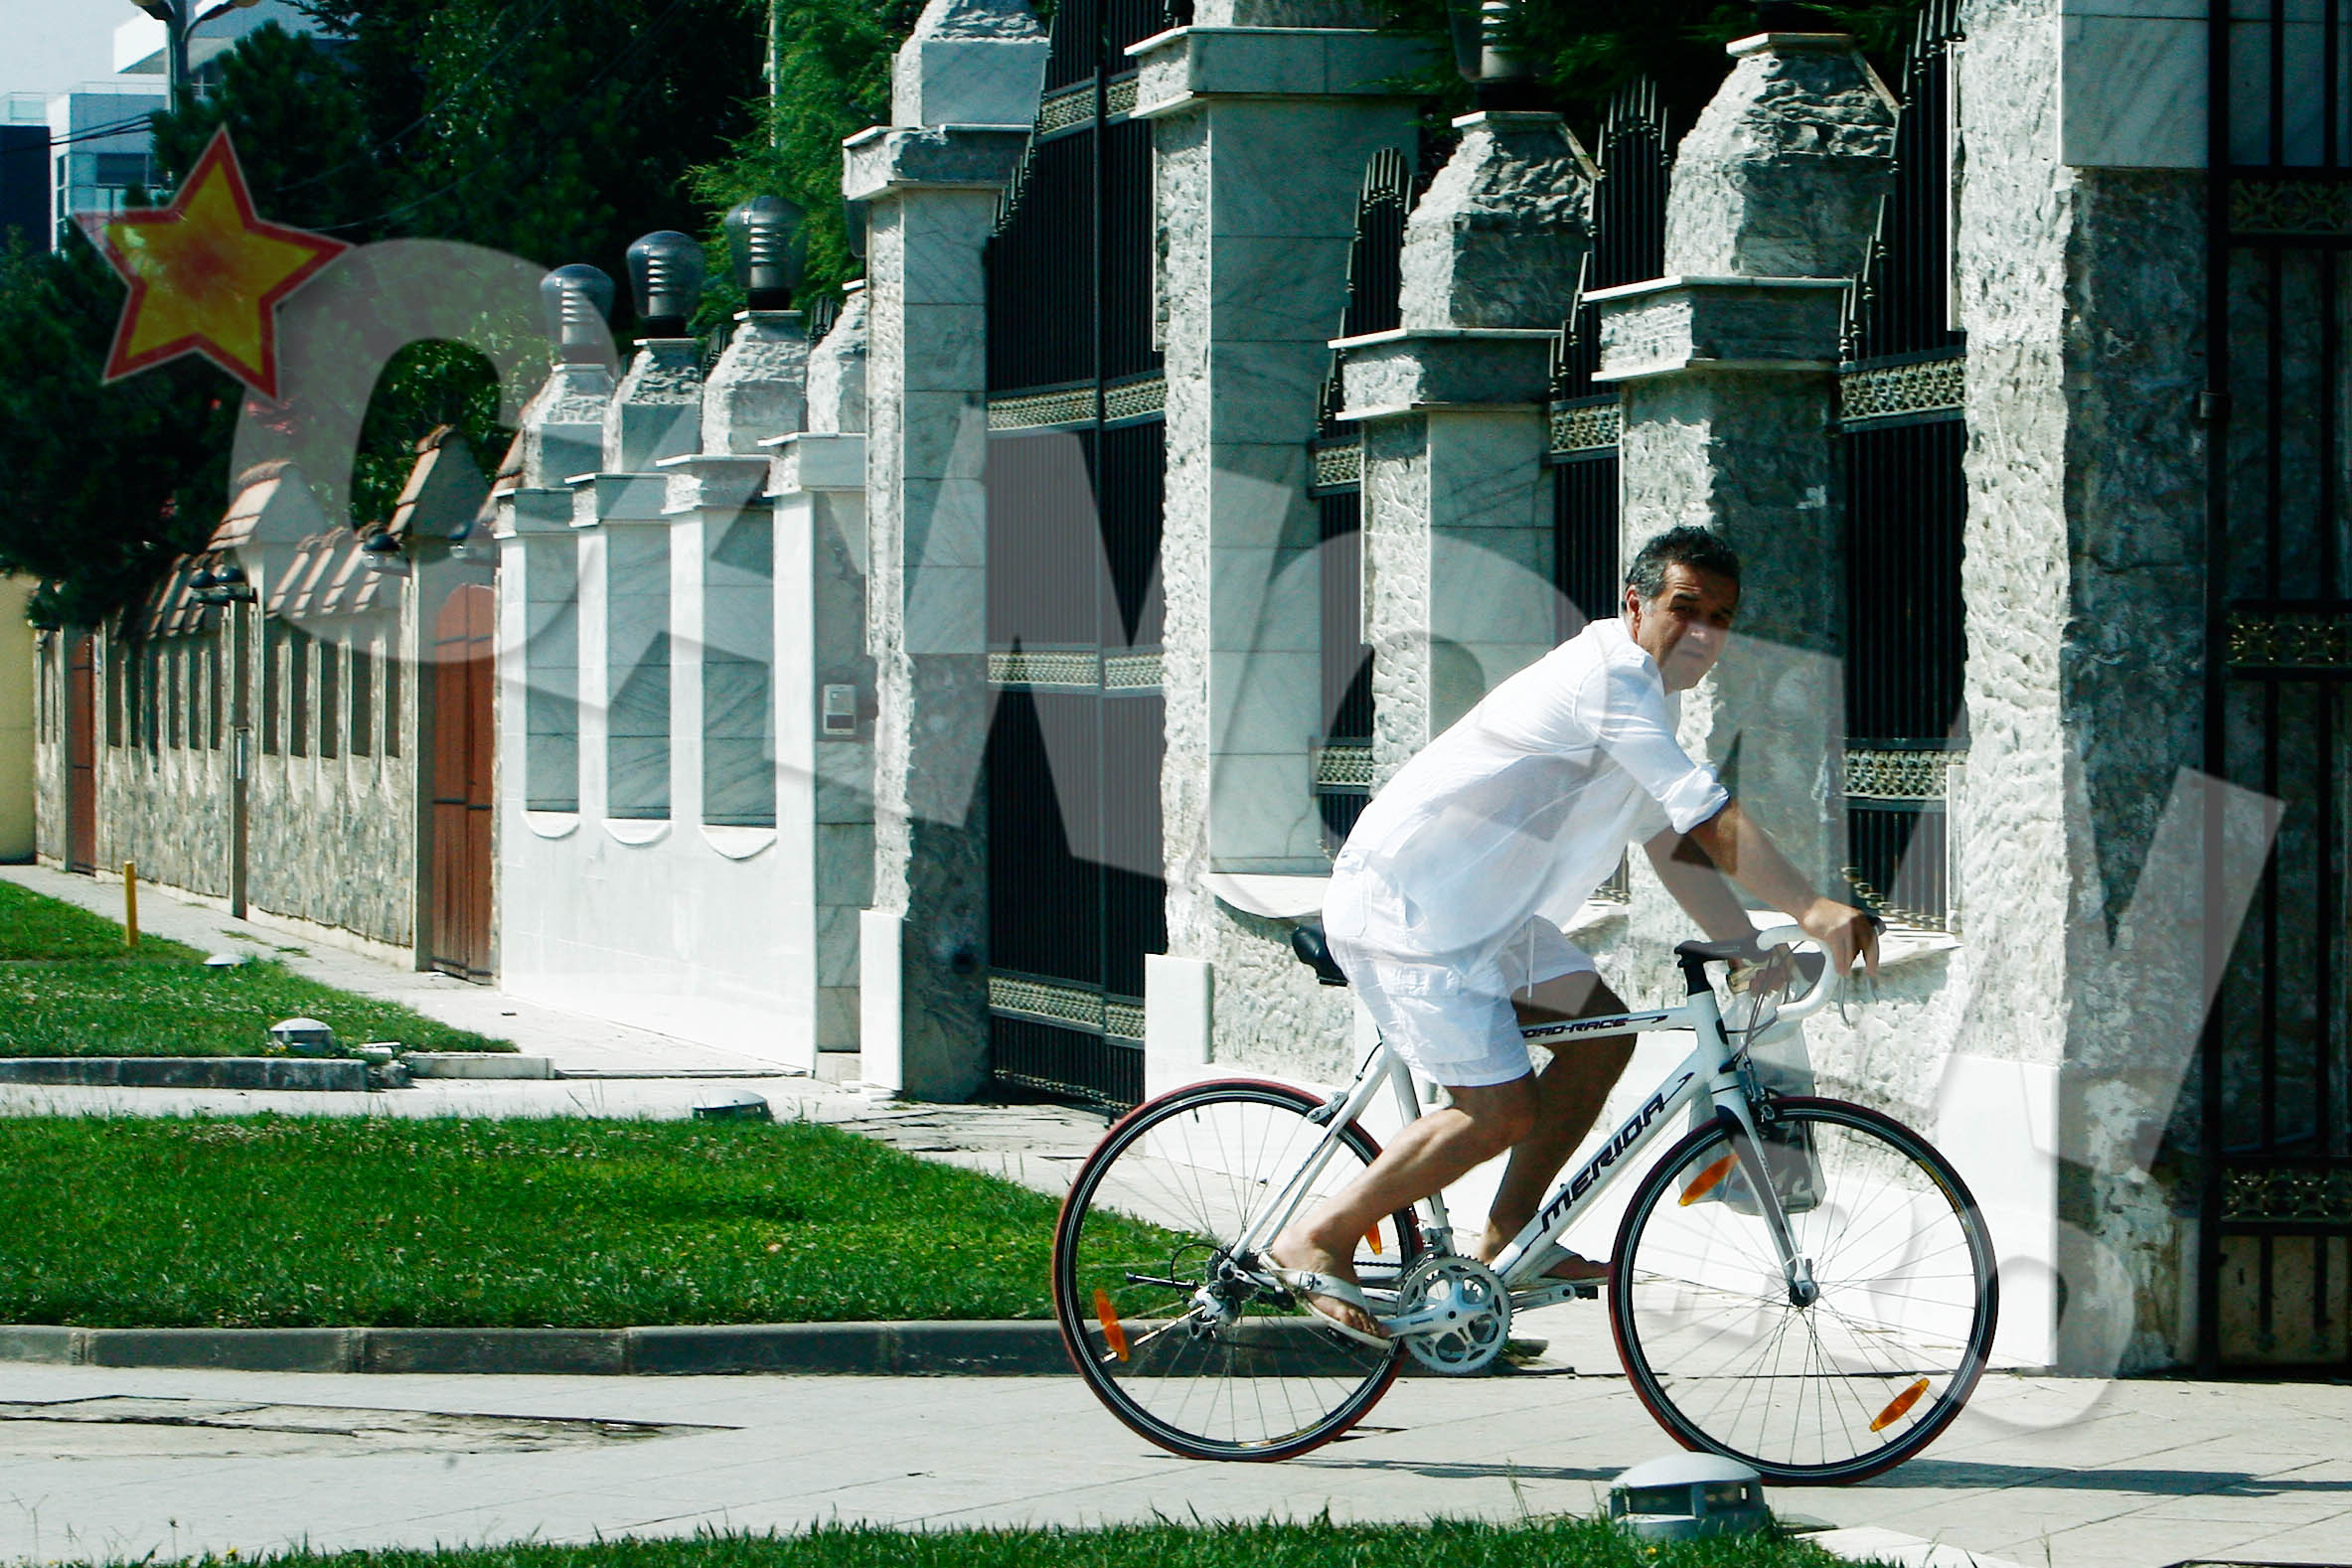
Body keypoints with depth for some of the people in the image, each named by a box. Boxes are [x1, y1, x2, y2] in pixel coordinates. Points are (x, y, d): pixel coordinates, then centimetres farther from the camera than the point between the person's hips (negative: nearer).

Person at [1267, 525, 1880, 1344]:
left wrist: (1750, 951, 6)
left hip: (1483, 907, 11)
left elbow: (1672, 840, 15)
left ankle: (1506, 1238, 15)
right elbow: (1710, 818, -27)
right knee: (1502, 1109, -14)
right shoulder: (1610, 679, -21)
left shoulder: (1647, 692, 12)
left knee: (1602, 1032, 8)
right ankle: (1316, 1240, -3)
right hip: (1404, 908, -11)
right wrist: (1811, 908, -29)